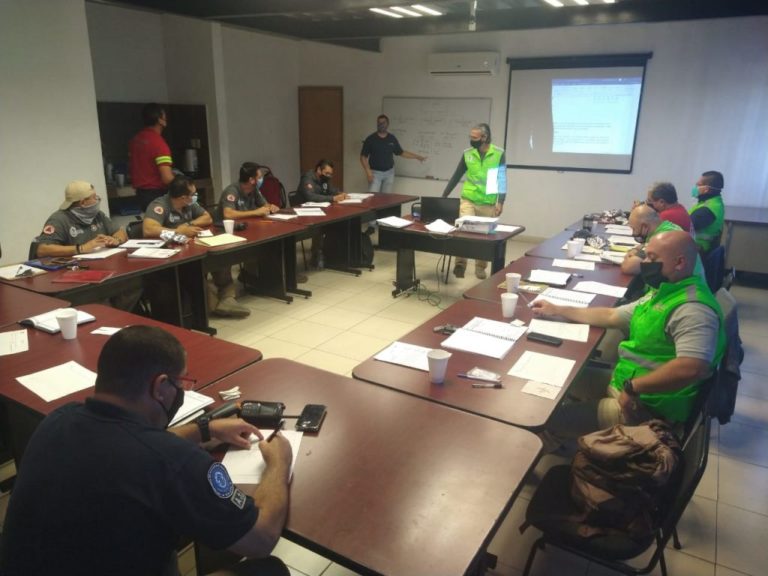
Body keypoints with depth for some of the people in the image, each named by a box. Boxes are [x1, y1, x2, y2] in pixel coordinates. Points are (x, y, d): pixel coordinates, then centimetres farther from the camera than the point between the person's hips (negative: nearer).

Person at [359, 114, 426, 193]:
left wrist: (417, 157, 13)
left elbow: (401, 152, 15)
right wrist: (368, 171, -15)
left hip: (389, 172, 3)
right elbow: (363, 157, -3)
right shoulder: (370, 139, -5)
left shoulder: (392, 138, 4)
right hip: (375, 173, -3)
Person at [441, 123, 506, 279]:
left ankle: (480, 268, 21)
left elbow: (502, 179, -3)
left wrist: (500, 202, -10)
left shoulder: (498, 154, -5)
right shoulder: (467, 154, 1)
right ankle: (460, 264, -4)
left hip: (488, 203, -1)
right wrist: (443, 197, 8)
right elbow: (456, 176, 9)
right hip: (468, 200, 1)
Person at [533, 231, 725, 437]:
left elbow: (692, 368, -38)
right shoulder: (663, 293, 9)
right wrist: (557, 310, 16)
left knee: (551, 419, -15)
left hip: (649, 409, -10)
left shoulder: (692, 309, -24)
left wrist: (633, 387, -29)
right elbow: (611, 316, 18)